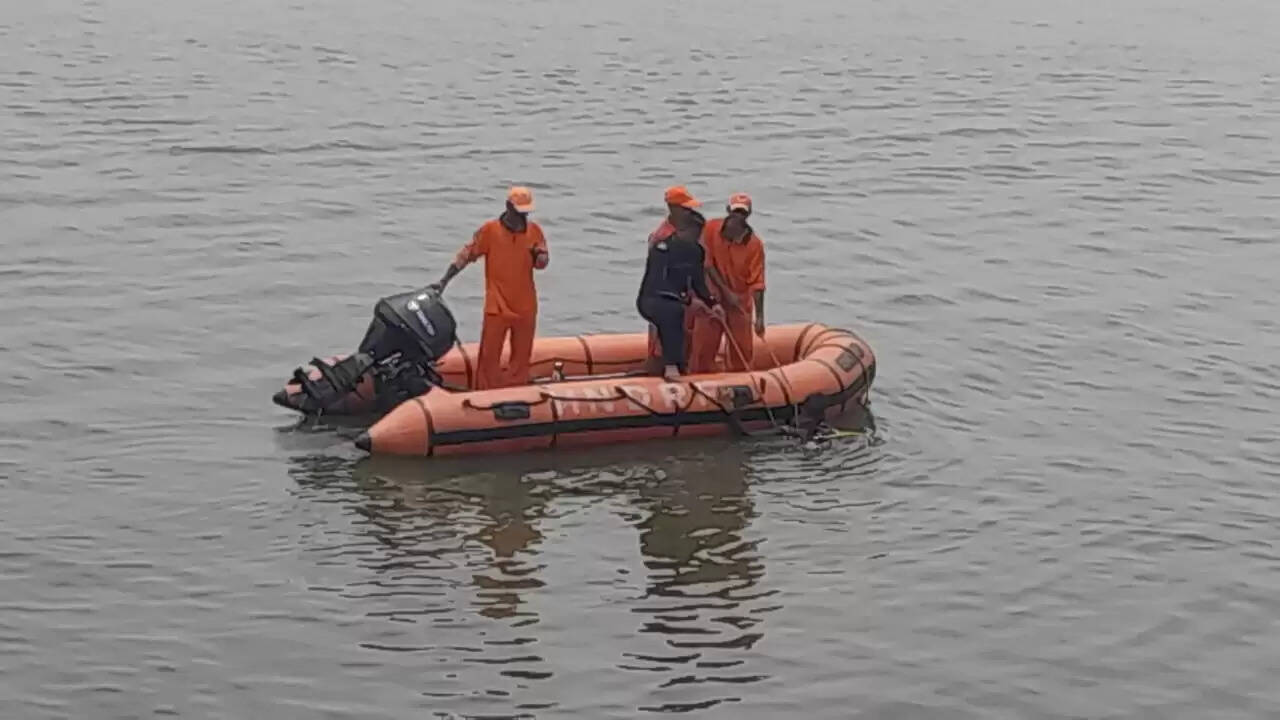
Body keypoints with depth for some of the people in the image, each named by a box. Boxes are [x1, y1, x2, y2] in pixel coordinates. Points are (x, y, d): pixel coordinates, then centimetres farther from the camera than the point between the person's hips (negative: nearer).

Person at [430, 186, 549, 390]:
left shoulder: (535, 231, 1)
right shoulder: (490, 230, -8)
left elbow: (543, 262, 9)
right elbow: (466, 255, -4)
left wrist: (539, 256, -17)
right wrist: (444, 281, -8)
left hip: (526, 306, 3)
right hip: (497, 306, -3)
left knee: (521, 357, 11)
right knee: (489, 356, -2)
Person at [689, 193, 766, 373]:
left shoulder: (754, 244, -11)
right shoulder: (711, 229, -8)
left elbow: (756, 283, -13)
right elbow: (706, 263, -8)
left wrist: (759, 317, -19)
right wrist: (725, 290, -15)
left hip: (741, 300, 0)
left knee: (741, 348, 3)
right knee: (703, 344, 0)